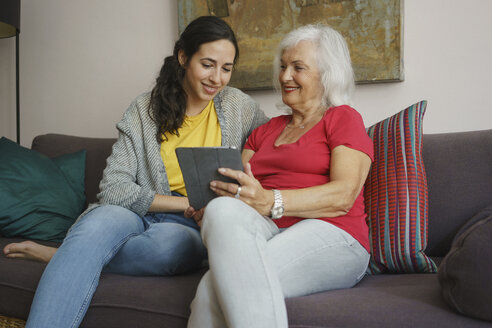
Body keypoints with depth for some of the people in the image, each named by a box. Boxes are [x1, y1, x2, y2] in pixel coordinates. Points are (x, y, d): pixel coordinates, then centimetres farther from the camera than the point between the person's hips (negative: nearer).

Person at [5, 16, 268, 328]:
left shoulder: (238, 105, 9)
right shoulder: (145, 110, 4)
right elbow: (113, 189, -5)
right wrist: (185, 203, -13)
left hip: (195, 229, 1)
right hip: (141, 214, 0)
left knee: (170, 240, -37)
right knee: (101, 219, -37)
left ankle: (58, 257, -16)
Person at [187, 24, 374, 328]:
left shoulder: (344, 118, 10)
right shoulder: (265, 131, 29)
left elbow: (344, 195, -6)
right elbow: (240, 189, 19)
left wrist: (270, 202, -20)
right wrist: (208, 206, -5)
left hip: (329, 236, -4)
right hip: (266, 233, 5)